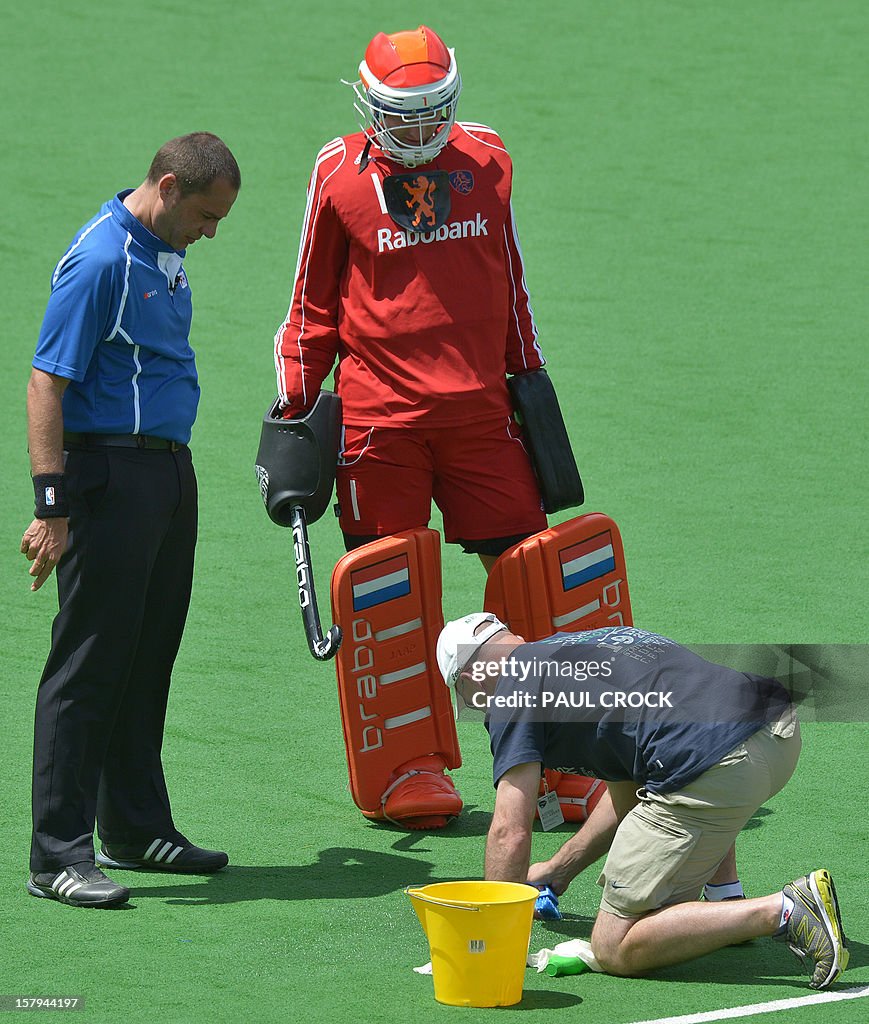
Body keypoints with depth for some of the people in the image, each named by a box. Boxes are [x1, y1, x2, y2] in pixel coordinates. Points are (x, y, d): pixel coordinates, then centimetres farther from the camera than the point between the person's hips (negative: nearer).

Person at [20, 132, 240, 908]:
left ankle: (135, 828, 25)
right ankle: (59, 853, -3)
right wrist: (52, 507, -22)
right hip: (110, 476, -9)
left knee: (148, 660, 15)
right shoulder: (100, 260, -16)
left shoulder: (165, 254, 13)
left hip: (170, 467, 9)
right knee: (90, 663, -6)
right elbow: (47, 385, -18)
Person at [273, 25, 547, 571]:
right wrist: (295, 401, 5)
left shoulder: (486, 157, 6)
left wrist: (528, 374, 21)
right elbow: (313, 299, 7)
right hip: (378, 414, -2)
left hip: (480, 408, 2)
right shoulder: (340, 172, -2)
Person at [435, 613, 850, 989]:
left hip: (717, 770, -9)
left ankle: (782, 912, -14)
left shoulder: (516, 686, 8)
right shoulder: (593, 642, 33)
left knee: (614, 950, 0)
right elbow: (629, 789, 40)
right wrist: (559, 869, 49)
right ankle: (725, 900, 28)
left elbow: (510, 833, 3)